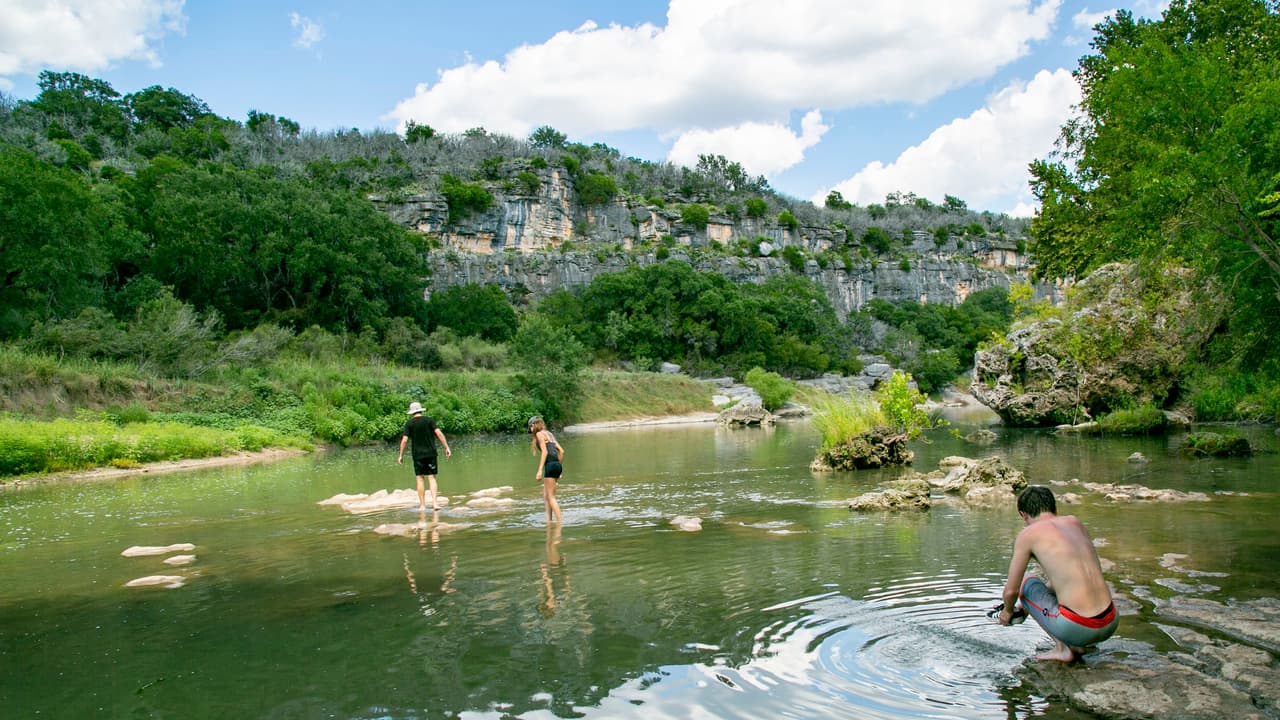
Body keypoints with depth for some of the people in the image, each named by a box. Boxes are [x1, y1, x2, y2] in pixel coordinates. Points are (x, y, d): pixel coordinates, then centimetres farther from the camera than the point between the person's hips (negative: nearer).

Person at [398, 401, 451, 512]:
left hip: (418, 455, 0)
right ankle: (434, 502, -9)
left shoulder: (409, 424, 1)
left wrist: (401, 456, 3)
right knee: (431, 478, 4)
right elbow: (439, 433, -8)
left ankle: (422, 505, 5)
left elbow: (404, 440, -5)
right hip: (431, 453, 1)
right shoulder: (429, 420, 2)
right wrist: (446, 447, -5)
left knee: (420, 479, 6)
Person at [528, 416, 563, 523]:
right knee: (545, 495, 14)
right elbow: (561, 451, 20)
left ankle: (560, 521, -8)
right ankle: (549, 520, 12)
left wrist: (539, 470, -17)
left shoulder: (540, 434, -1)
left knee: (551, 496, -5)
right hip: (557, 465, 9)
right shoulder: (549, 434, 22)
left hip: (550, 465, -9)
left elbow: (545, 451, -13)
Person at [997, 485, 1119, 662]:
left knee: (1027, 583, 18)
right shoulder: (1074, 522, 16)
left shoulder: (1028, 534, -2)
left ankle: (1062, 648, 7)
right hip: (1110, 625, 7)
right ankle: (1076, 646, 15)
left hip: (1078, 628, -6)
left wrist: (1008, 611, 25)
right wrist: (1031, 604, 40)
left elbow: (1011, 591, 2)